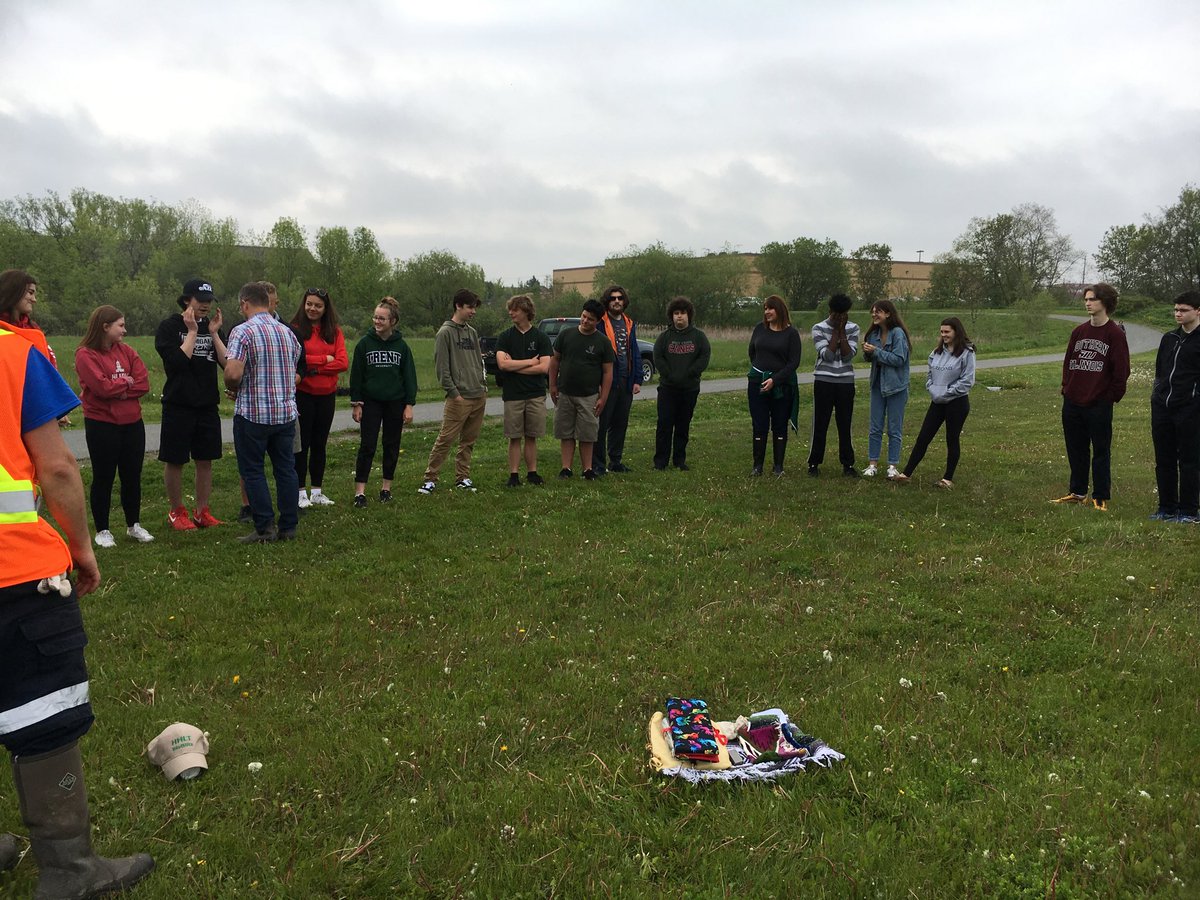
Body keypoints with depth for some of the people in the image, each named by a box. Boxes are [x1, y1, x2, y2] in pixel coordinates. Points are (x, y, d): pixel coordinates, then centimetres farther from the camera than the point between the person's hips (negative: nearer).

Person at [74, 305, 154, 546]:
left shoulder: (126, 350, 7)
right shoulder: (86, 355, -9)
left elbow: (143, 384, -2)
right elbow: (102, 387, -20)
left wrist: (116, 388, -13)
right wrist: (127, 382, -6)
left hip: (132, 424, 5)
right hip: (101, 425, -5)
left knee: (133, 476, 12)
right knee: (103, 478, 5)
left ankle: (133, 525, 25)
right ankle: (102, 530, 16)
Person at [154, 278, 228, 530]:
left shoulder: (212, 327, 9)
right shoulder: (169, 327, -4)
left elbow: (228, 363, -1)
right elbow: (177, 362, -17)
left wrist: (214, 333, -8)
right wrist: (192, 332, -14)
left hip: (208, 405, 4)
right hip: (178, 405, -4)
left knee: (205, 460, 8)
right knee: (174, 461, 4)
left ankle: (202, 511, 18)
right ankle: (177, 512, 18)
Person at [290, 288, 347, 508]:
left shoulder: (335, 332, 6)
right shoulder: (295, 330, -6)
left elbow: (343, 363, -4)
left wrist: (314, 367, -12)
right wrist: (324, 359, -12)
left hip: (327, 394, 4)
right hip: (302, 393, -4)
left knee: (320, 444, 12)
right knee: (302, 443, 2)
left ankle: (317, 492, 21)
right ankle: (300, 492, 11)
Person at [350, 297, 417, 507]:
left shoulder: (401, 346, 1)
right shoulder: (365, 343, -2)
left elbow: (409, 376, 3)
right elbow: (356, 374, 0)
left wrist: (409, 405, -2)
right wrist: (355, 403, -3)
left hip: (395, 403, 1)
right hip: (371, 402, -1)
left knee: (392, 446, 8)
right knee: (367, 446, -4)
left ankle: (386, 486, 21)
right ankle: (360, 491, -2)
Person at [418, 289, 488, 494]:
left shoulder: (472, 332, 16)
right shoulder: (445, 333, -5)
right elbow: (441, 367, -10)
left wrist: (484, 385, 12)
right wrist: (454, 393, -13)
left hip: (479, 396, 7)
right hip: (459, 398, -7)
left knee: (469, 440, 10)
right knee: (445, 439, -7)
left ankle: (462, 477, 19)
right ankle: (430, 478, 0)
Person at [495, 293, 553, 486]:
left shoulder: (541, 337, 2)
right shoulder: (505, 337, 3)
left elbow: (544, 367, -8)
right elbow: (502, 364, -10)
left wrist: (514, 366, -8)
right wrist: (530, 362, -7)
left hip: (536, 395, 0)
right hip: (512, 395, 0)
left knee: (532, 437, 7)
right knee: (514, 438, 3)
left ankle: (532, 472, 16)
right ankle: (514, 475, 10)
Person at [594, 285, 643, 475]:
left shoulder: (629, 324, 13)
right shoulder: (599, 323, -7)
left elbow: (635, 353, 15)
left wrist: (637, 380, 8)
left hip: (626, 382, 6)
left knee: (620, 424, 12)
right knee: (601, 423, -2)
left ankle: (615, 461, 23)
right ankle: (597, 464, 5)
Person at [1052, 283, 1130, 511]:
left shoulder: (1115, 334, -6)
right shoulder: (1079, 332, 11)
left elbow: (1121, 370, -8)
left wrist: (1112, 396, -8)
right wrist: (1067, 388, 8)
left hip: (1099, 405, -6)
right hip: (1072, 403, 6)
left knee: (1101, 451, 3)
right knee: (1076, 450, 13)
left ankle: (1101, 497, 10)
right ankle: (1078, 492, 25)